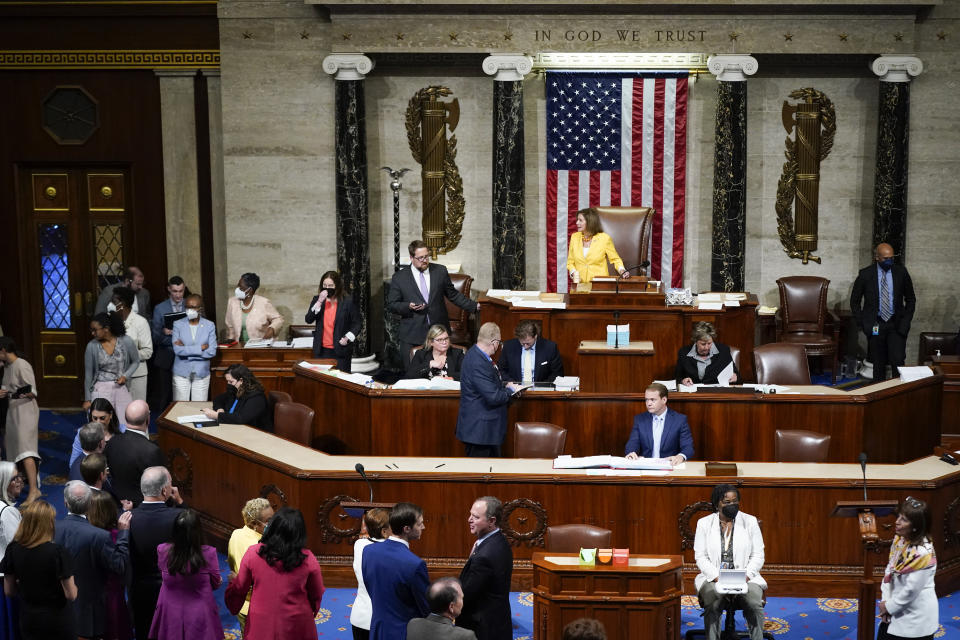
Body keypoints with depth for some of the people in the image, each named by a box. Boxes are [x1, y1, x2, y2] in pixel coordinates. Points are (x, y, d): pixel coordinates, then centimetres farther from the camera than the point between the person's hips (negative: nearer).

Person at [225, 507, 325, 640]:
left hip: (261, 629, 1)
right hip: (296, 629, -1)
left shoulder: (253, 553, -14)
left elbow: (239, 588, 0)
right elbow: (317, 596, -2)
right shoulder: (308, 559, -16)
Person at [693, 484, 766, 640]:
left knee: (754, 602, -30)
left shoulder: (750, 522, 7)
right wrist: (717, 577, -15)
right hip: (713, 577, 0)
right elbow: (700, 557, 2)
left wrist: (746, 576, -13)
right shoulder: (704, 523, 7)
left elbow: (758, 556, 5)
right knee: (713, 603, -32)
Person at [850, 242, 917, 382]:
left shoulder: (901, 272, 2)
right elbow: (854, 301, 7)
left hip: (896, 325, 0)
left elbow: (911, 299, 13)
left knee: (898, 361, -11)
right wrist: (862, 323, -1)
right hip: (875, 326, 0)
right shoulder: (865, 274, -2)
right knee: (879, 365, 3)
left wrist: (905, 321, 3)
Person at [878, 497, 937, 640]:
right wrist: (885, 600, -5)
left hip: (917, 619, -8)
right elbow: (889, 571, 4)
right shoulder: (899, 540, -1)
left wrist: (890, 607, -11)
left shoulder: (923, 553, -25)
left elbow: (911, 589, -22)